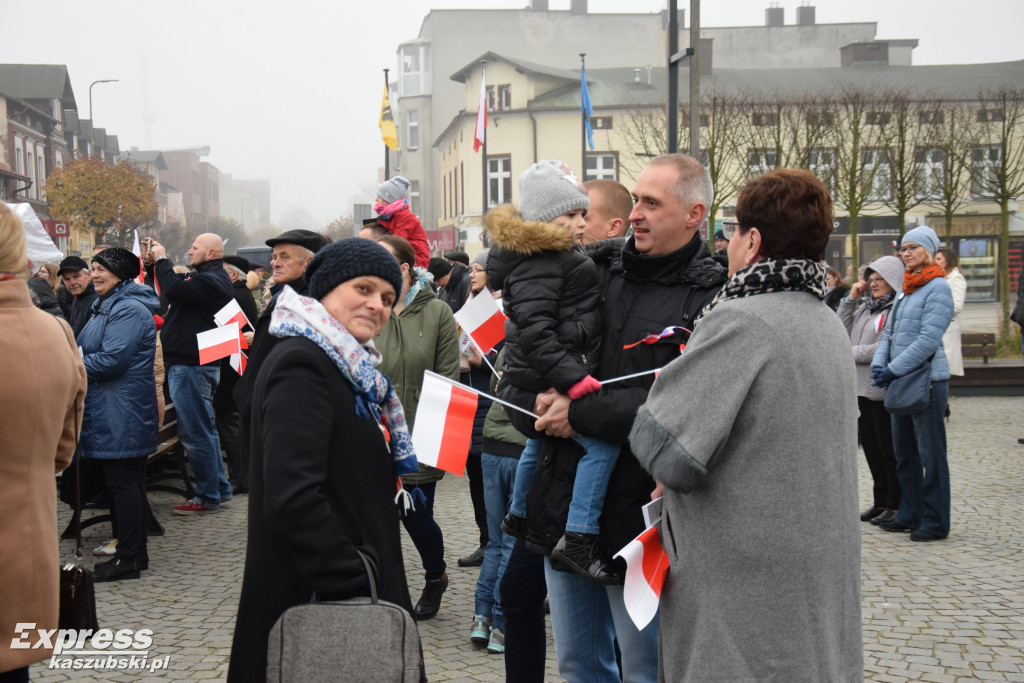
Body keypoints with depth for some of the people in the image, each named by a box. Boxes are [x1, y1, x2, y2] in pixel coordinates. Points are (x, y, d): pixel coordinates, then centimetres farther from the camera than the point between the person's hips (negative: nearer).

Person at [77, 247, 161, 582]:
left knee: (123, 482, -6)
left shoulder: (128, 310, -15)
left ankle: (128, 558, 0)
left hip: (123, 412, -11)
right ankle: (134, 552, 21)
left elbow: (112, 360, -22)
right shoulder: (106, 306, 20)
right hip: (113, 412, 11)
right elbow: (89, 352, 25)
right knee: (127, 482, 14)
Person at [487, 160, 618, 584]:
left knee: (539, 442, 31)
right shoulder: (539, 263, -17)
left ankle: (519, 514, 54)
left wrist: (569, 374, 24)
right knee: (603, 441, -24)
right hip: (542, 385, -12)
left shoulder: (554, 255, 17)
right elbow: (534, 329, -27)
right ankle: (578, 538, -23)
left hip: (539, 384, 12)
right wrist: (570, 377, -33)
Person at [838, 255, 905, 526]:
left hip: (884, 389, -9)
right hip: (863, 387, 9)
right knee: (870, 446, 14)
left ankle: (896, 506, 9)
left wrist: (852, 353, -9)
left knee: (889, 449, -1)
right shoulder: (866, 307, 16)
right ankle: (880, 502, 24)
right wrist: (850, 299, 9)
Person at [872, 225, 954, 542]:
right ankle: (911, 515, 25)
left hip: (927, 380, -9)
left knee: (931, 453, -1)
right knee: (905, 453, 14)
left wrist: (895, 369, -18)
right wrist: (879, 364, -1)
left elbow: (929, 338, -18)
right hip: (902, 381, 9)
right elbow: (889, 332, 15)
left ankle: (936, 521, 7)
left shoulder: (938, 287, -11)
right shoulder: (906, 289, 15)